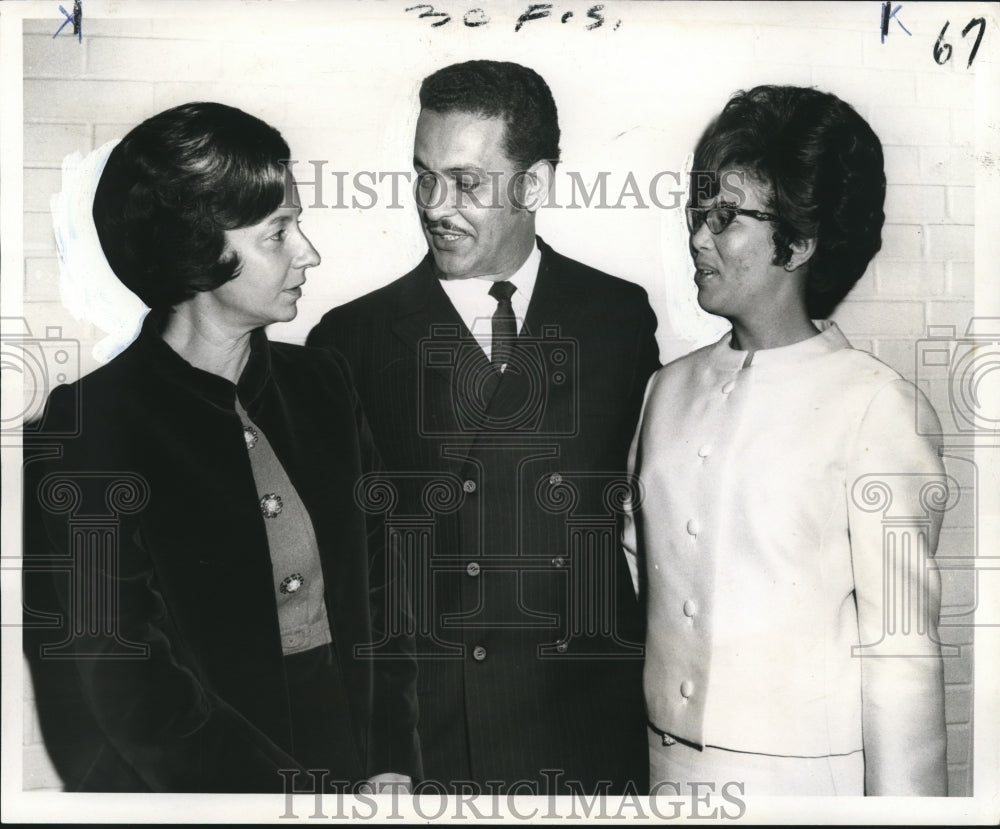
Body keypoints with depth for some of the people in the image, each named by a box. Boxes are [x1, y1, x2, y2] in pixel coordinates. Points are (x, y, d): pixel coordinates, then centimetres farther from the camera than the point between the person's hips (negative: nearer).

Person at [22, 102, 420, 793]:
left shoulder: (322, 385, 2)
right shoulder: (90, 428, -14)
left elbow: (380, 587, 4)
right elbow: (135, 696, -16)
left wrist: (394, 763, -6)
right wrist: (318, 798, -16)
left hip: (357, 767, 5)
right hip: (196, 790, -4)